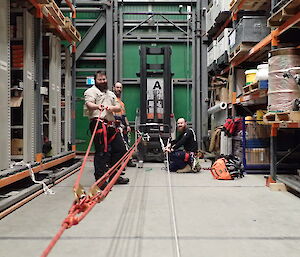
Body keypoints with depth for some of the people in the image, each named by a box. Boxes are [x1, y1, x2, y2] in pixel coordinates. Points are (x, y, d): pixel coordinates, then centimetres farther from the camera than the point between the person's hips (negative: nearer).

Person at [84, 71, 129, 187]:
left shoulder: (111, 94, 27)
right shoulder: (91, 91, 5)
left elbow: (118, 108, 19)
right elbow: (89, 104, -14)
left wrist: (112, 107, -4)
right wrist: (97, 106, -36)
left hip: (111, 125, 8)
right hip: (98, 124, -8)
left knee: (120, 149, 10)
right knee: (102, 151, -10)